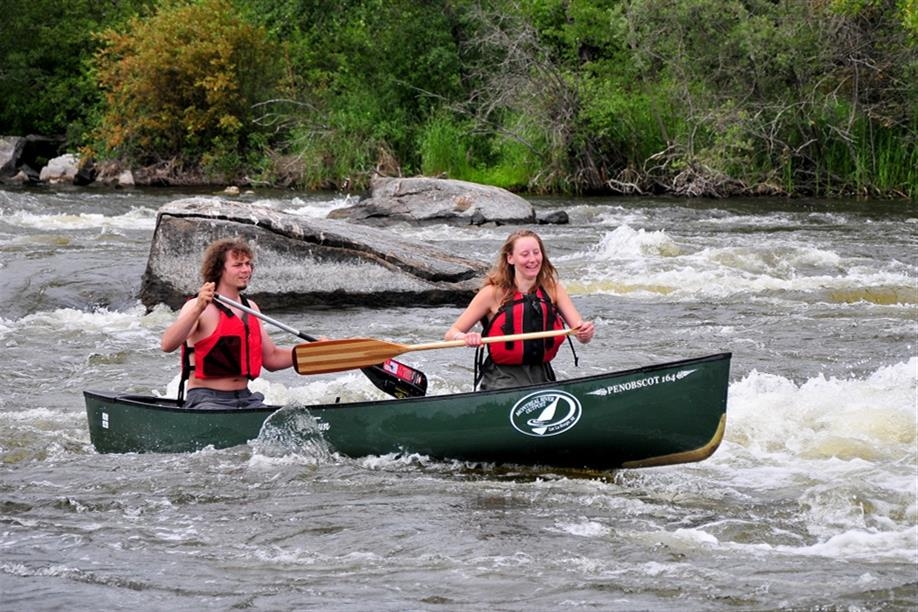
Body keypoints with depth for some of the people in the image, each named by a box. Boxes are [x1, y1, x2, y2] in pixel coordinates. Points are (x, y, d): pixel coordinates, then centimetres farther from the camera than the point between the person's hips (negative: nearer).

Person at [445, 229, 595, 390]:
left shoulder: (553, 289, 5)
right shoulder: (493, 293, -4)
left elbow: (582, 336, -1)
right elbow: (451, 334, -4)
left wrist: (586, 332, -24)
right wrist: (467, 338, -26)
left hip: (541, 378, 4)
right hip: (502, 381, -4)